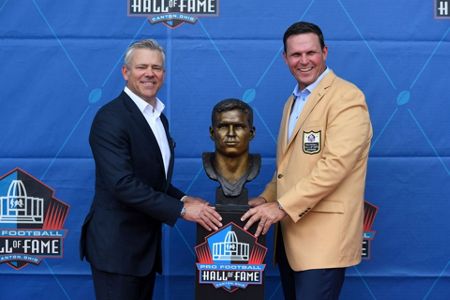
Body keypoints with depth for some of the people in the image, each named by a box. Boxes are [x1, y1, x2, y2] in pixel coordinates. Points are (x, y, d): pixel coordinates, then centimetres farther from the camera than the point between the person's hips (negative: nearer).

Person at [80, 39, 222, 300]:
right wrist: (181, 209, -22)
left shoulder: (160, 118, 13)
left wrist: (183, 198, 1)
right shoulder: (111, 117, -15)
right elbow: (122, 183, -24)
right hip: (116, 244, -8)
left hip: (147, 243, 9)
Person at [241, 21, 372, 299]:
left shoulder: (347, 97, -10)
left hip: (324, 235, -8)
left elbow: (336, 163, -21)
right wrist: (267, 198, 8)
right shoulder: (293, 101, 18)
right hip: (290, 231, 8)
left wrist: (282, 206, -20)